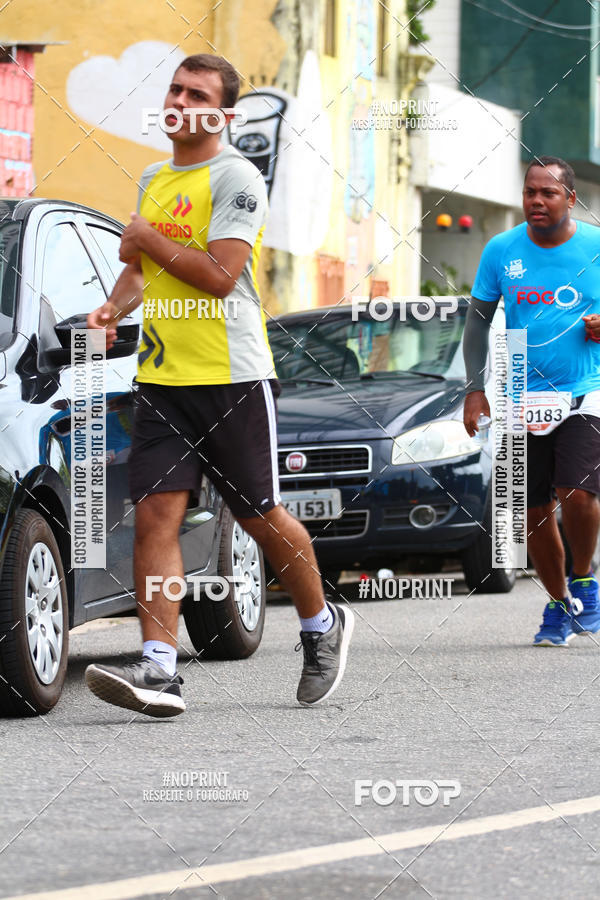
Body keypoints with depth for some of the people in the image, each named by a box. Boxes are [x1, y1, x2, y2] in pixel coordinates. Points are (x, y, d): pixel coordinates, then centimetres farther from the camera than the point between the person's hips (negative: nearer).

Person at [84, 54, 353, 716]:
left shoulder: (235, 177, -8)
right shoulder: (154, 179, 17)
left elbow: (220, 275, -19)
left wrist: (146, 239, -9)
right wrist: (113, 309, 8)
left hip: (232, 375, -6)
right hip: (161, 376, 6)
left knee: (260, 517, 4)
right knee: (155, 513, -9)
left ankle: (323, 625, 29)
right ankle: (158, 669, -16)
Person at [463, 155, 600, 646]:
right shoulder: (502, 250, 2)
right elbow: (479, 319, 11)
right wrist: (475, 387, 4)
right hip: (523, 397, 3)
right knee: (535, 511, 5)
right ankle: (559, 603, 26)